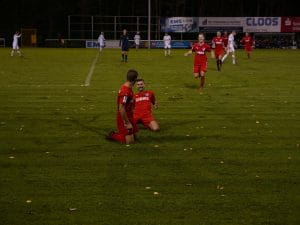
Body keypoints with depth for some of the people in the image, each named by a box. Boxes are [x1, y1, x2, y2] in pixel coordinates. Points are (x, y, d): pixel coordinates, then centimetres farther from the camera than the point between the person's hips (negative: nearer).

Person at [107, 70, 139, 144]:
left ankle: (116, 134, 22)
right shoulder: (125, 92, -27)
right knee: (130, 141, -8)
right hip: (124, 118, -10)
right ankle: (112, 136, 7)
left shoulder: (128, 88, 3)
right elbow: (121, 109, -28)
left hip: (128, 117, 10)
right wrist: (127, 123, -23)